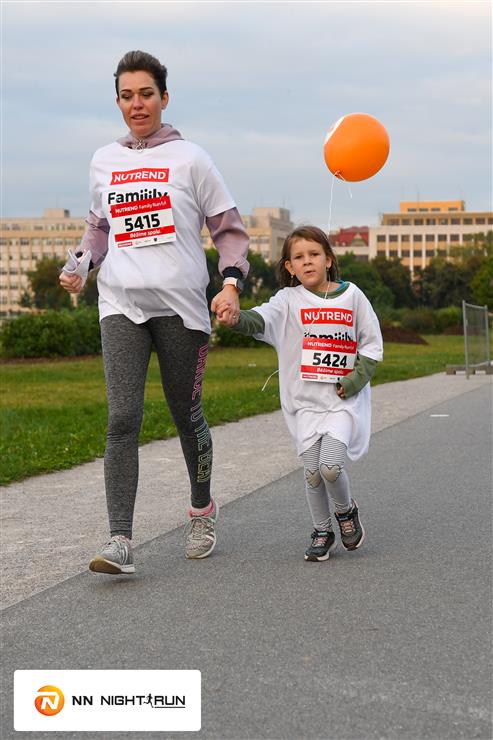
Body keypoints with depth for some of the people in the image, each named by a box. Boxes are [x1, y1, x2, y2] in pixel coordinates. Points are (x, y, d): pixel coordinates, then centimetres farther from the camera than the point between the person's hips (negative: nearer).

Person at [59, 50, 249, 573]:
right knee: (122, 418, -12)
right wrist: (79, 265, 7)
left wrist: (231, 282, -9)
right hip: (121, 304, 2)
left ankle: (202, 510, 32)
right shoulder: (103, 161, 13)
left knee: (187, 413, 8)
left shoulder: (190, 158, 3)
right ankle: (120, 540, -15)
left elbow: (229, 228, 6)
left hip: (180, 304, -2)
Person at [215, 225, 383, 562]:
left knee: (331, 465, -15)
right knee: (313, 471, -1)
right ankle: (322, 533, 21)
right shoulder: (290, 299, 0)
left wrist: (354, 381, -5)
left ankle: (346, 510, 17)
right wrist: (237, 318, -43)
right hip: (305, 400, 1)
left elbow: (372, 345, 7)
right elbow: (262, 318, -20)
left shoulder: (351, 295, 2)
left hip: (344, 398, -1)